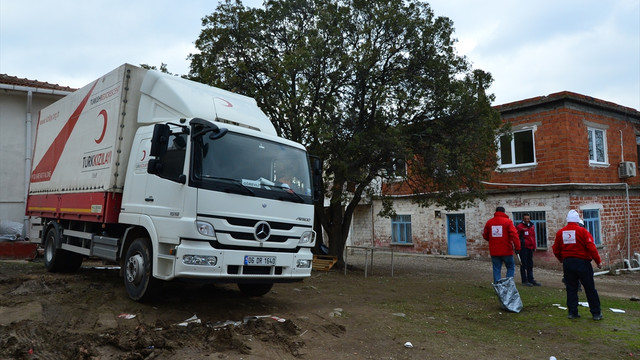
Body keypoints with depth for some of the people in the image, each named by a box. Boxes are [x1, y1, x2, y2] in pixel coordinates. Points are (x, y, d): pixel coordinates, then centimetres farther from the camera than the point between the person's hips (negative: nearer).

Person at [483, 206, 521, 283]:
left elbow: (485, 236, 13)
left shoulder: (489, 222, 6)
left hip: (494, 251, 3)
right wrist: (517, 247, -14)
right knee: (511, 267, 11)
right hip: (506, 251, -3)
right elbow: (514, 235, -15)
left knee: (496, 270, 8)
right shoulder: (508, 221, -6)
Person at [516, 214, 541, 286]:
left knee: (530, 265, 13)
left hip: (530, 247, 7)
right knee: (523, 264, -1)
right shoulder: (520, 227, -9)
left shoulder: (532, 226, 11)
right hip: (523, 247, -7)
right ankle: (524, 281, 4)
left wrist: (534, 246, 15)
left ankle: (531, 280, 21)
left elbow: (533, 237, 17)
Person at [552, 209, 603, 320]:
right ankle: (596, 313, 11)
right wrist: (598, 261, -3)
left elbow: (556, 250, 9)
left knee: (571, 288, 11)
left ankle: (572, 312, 12)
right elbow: (591, 247, -13)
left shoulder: (560, 232, 3)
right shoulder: (582, 231, -9)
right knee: (590, 289, 6)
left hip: (567, 263, 4)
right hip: (582, 262, -3)